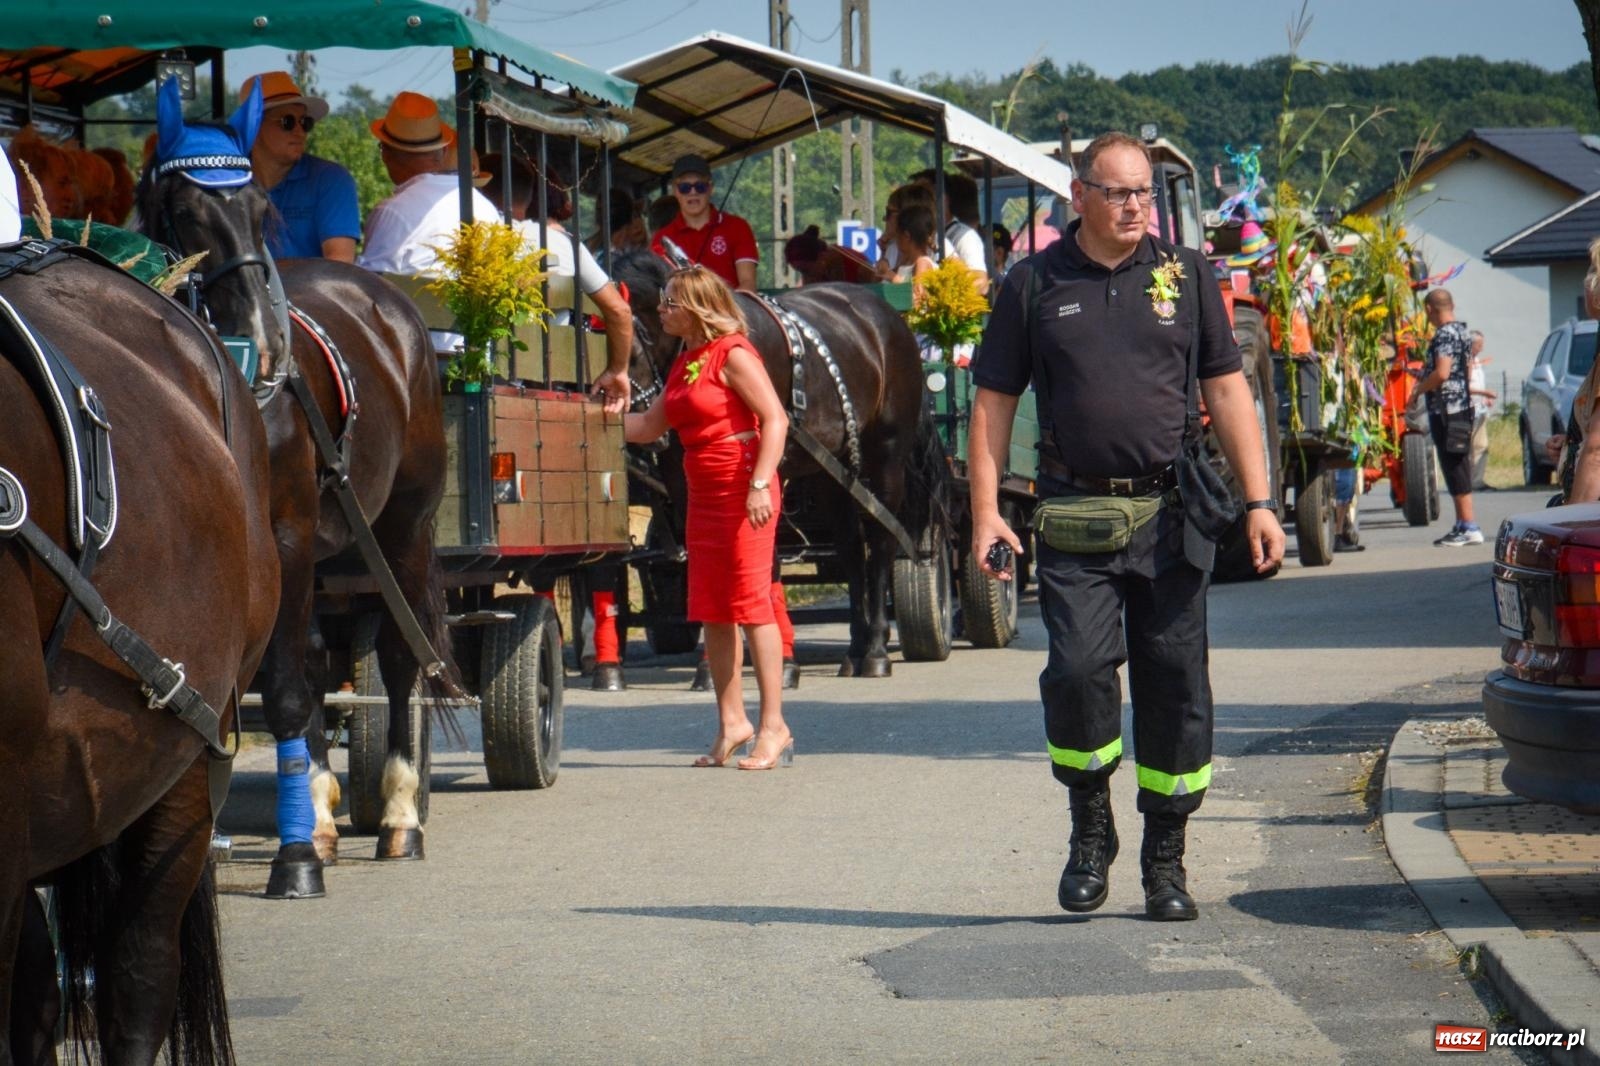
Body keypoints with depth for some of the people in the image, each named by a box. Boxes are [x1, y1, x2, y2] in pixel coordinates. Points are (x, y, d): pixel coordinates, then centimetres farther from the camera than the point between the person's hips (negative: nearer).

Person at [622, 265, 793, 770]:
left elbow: (775, 419, -17)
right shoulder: (685, 363, 16)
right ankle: (732, 722, 16)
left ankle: (773, 727, -6)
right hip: (704, 496, 9)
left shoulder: (733, 354, -11)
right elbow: (649, 426, 23)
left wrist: (760, 484, -25)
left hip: (743, 494, -9)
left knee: (751, 604, -9)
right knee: (712, 612, 8)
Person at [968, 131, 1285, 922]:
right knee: (1078, 667, -16)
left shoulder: (1186, 276, 8)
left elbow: (1227, 390, 8)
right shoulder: (1034, 285, 5)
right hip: (1075, 520, -1)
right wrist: (985, 510, -3)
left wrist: (1257, 501, 0)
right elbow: (994, 402, 7)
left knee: (1175, 686, 2)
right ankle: (1089, 828, 7)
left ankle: (1166, 863, 14)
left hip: (1172, 515, 1)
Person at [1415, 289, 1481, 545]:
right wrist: (1426, 375, 27)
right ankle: (1462, 525, 17)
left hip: (1446, 410, -10)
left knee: (1455, 469, -8)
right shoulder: (1463, 331, 15)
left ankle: (1469, 527, -9)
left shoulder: (1445, 334, -15)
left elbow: (1442, 373, -25)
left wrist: (1420, 387, -9)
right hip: (1462, 407, 10)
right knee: (1456, 469, 14)